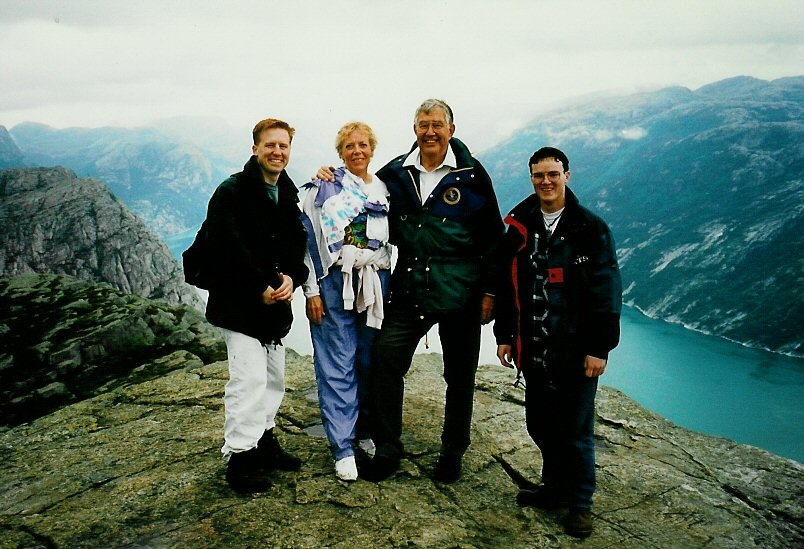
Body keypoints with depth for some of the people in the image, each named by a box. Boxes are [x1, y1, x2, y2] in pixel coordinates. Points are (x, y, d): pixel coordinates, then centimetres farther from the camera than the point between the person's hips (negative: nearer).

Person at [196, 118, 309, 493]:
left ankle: (264, 442, 31)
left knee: (274, 377, 15)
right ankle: (239, 459, 4)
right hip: (240, 303, -7)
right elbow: (229, 249, -20)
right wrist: (261, 288, -19)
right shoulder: (232, 192, -11)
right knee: (249, 379, -9)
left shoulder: (290, 196, 10)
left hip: (276, 302, 8)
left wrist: (291, 277, -10)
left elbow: (298, 244, 9)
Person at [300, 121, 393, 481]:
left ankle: (366, 431, 25)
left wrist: (393, 289, 12)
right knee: (338, 365, -2)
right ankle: (343, 448, 6)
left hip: (376, 282, 4)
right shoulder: (323, 188, 2)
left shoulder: (385, 191, 14)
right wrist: (311, 290, -8)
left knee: (371, 361, 8)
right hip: (335, 281, -3)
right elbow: (307, 239, -2)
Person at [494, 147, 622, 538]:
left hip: (577, 351, -4)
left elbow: (606, 293, -6)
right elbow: (508, 286, 11)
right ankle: (555, 487, 34)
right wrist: (504, 336, 8)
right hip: (533, 350, 4)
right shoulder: (519, 229, 7)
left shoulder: (591, 229, -4)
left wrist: (599, 348, -11)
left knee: (576, 430, 5)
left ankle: (580, 502, 22)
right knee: (540, 424, 14)